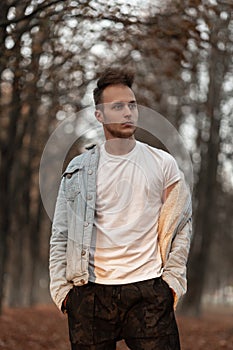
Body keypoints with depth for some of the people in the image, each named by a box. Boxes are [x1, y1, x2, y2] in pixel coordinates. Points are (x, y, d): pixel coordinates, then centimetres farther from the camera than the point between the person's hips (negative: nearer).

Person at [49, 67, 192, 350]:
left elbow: (182, 223, 10)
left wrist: (173, 277, 2)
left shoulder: (163, 164, 7)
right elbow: (60, 234, 9)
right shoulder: (78, 169, 7)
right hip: (91, 292, 1)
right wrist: (60, 287, 1)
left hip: (149, 290, 0)